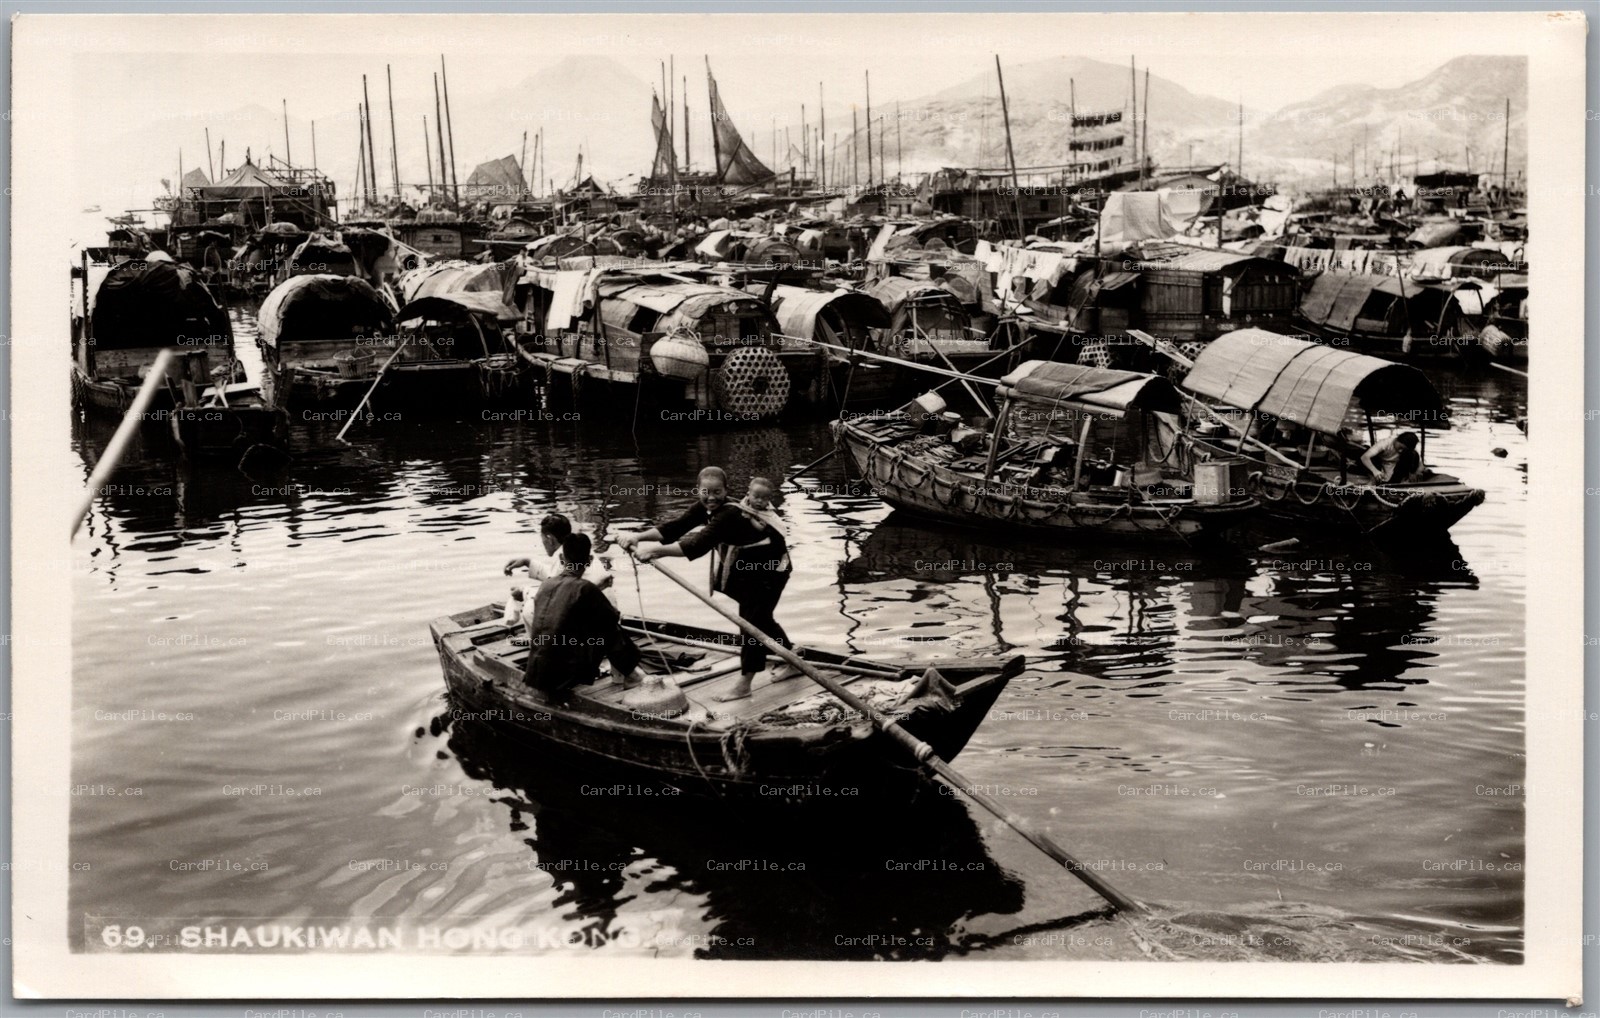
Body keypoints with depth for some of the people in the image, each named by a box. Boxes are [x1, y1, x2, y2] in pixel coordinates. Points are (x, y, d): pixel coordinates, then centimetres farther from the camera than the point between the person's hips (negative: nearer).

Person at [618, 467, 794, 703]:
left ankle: (744, 684, -9)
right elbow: (676, 527, -17)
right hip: (746, 568, 10)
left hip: (770, 570, -10)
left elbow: (700, 544, -46)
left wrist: (658, 551, -54)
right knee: (760, 620, 20)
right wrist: (639, 536, -31)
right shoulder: (705, 508, -8)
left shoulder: (730, 515, -35)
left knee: (753, 621, -12)